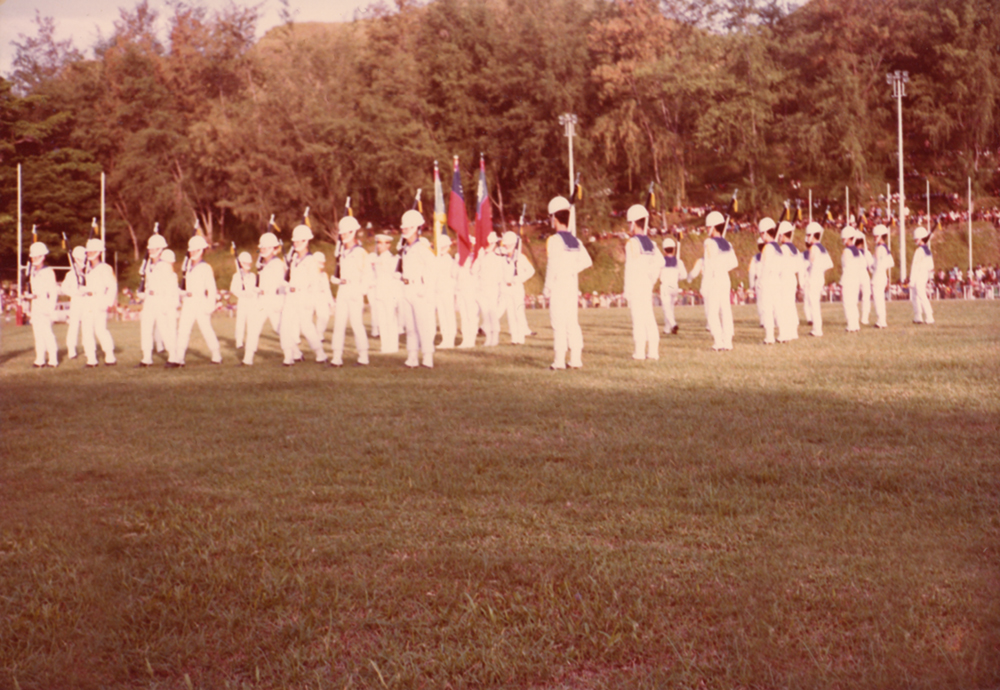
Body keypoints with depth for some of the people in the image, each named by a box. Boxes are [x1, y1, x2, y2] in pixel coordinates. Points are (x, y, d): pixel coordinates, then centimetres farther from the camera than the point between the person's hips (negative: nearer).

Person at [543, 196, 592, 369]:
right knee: (572, 323, 9)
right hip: (573, 286, 6)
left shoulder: (553, 241, -11)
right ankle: (576, 359, 9)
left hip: (558, 288, -6)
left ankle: (559, 361, -5)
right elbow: (587, 262, 10)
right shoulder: (575, 241, 9)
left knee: (559, 324, -4)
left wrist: (547, 289, -9)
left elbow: (553, 266, -15)